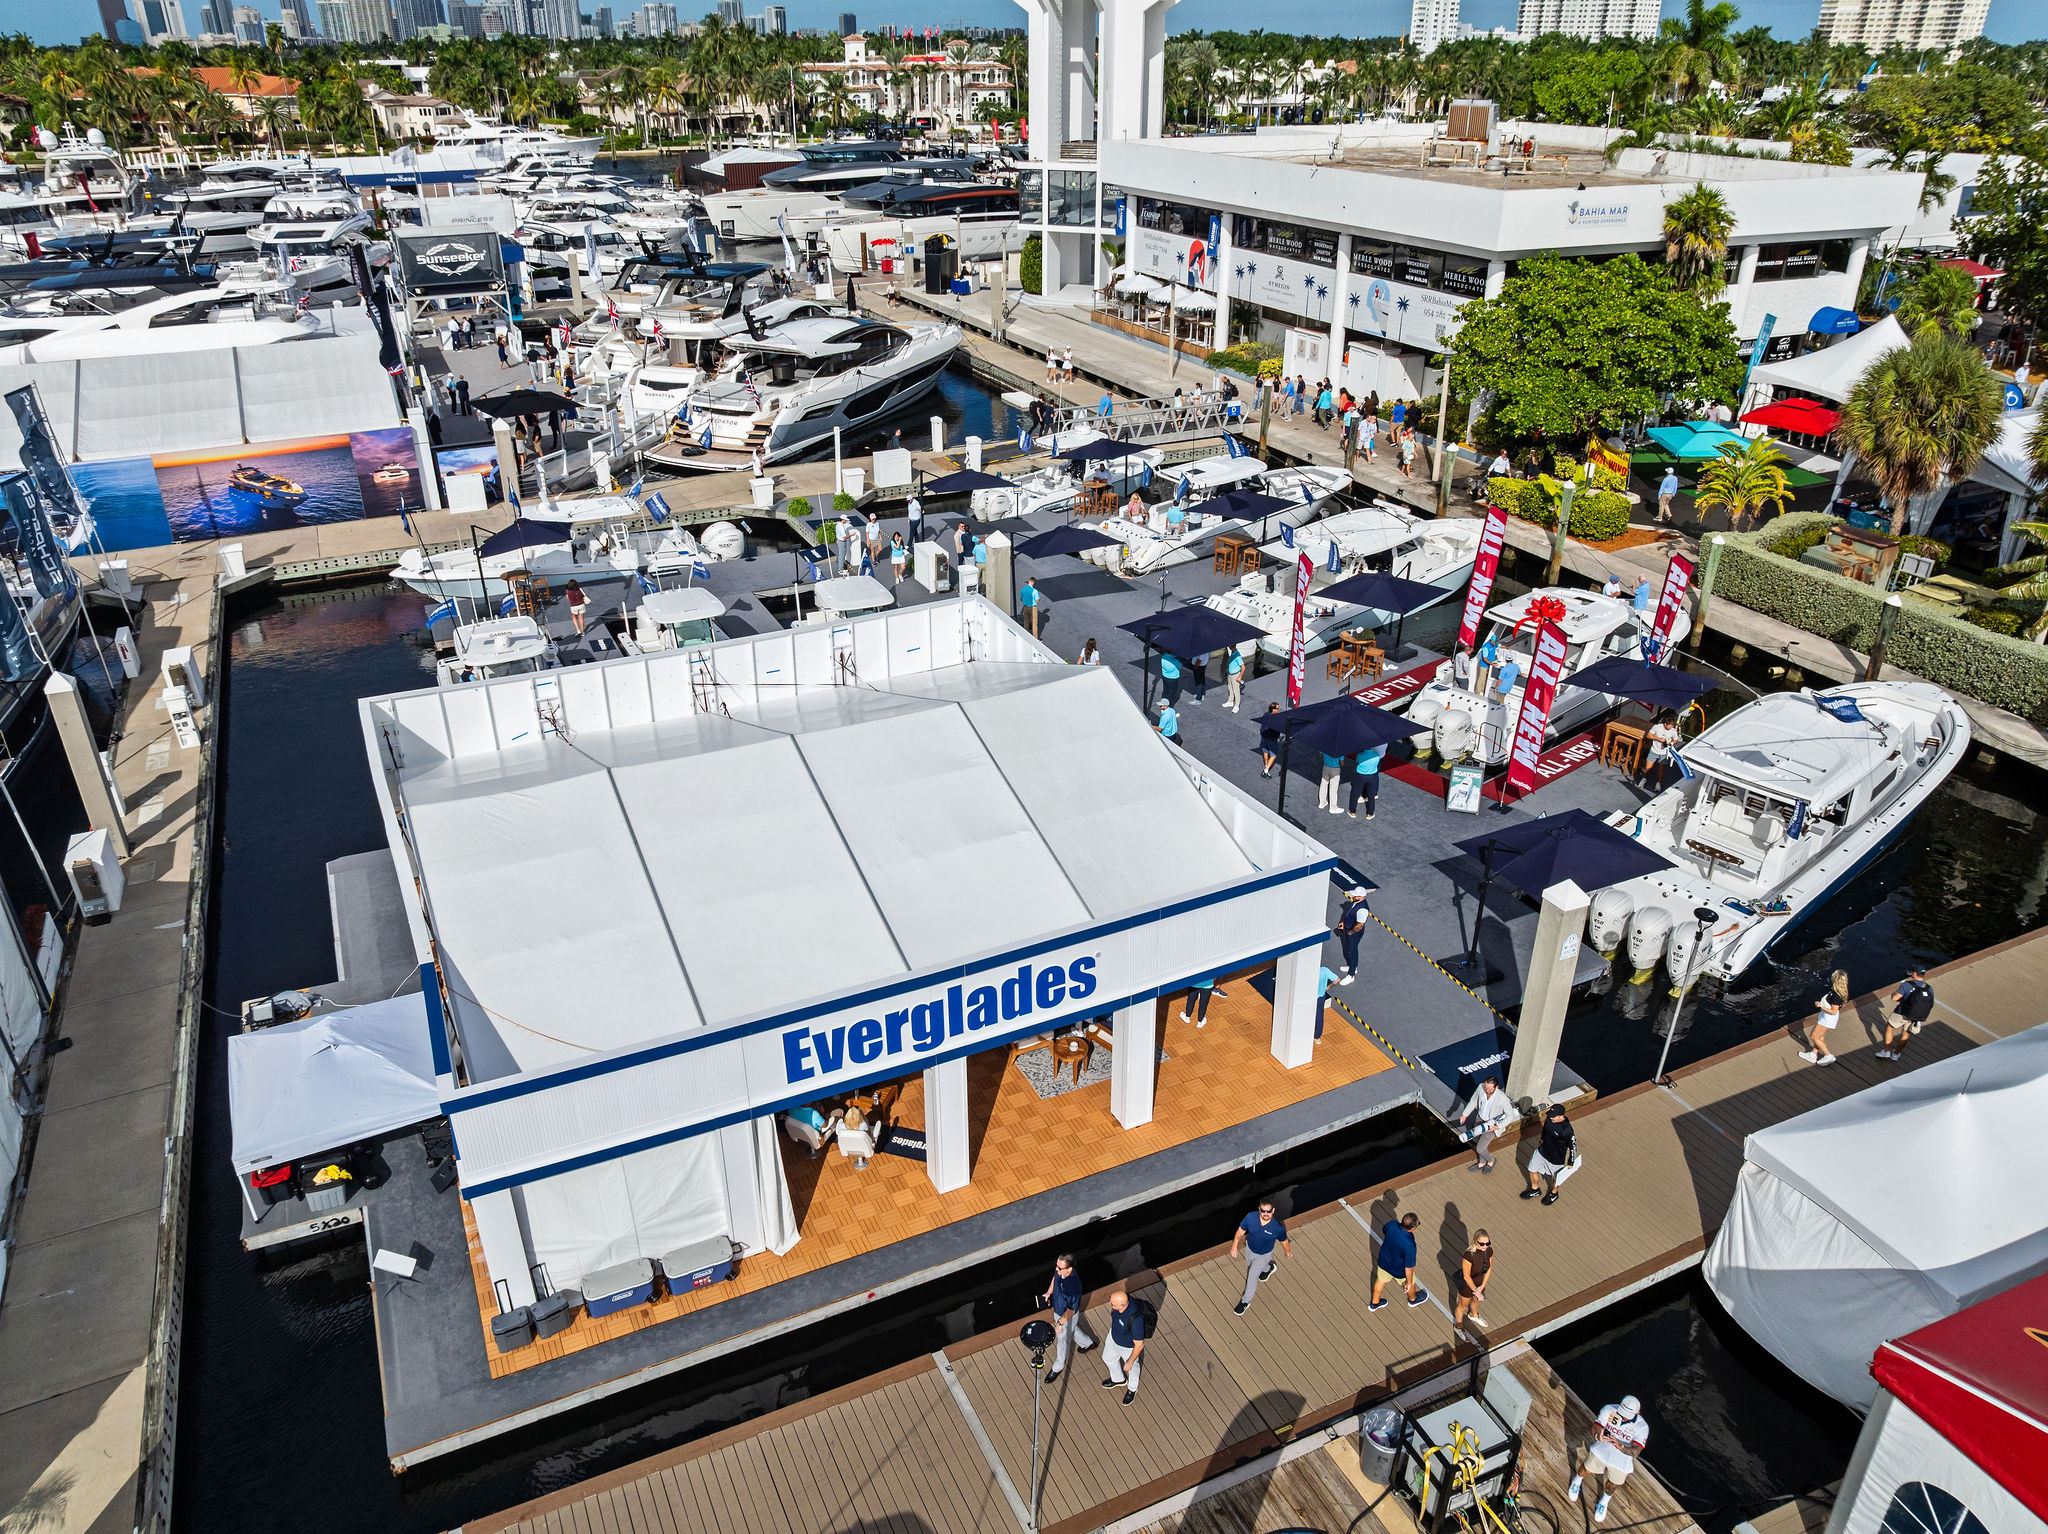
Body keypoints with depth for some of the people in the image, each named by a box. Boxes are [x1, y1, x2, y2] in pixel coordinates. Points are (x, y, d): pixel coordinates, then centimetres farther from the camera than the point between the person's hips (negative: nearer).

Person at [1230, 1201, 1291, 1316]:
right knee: (1251, 1266, 30)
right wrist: (1234, 1246, -4)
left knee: (1252, 1276, 1)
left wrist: (1288, 1252, 6)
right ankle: (1268, 1268, 64)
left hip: (1264, 1255, -4)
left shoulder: (1278, 1228, -35)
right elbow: (1240, 1231, -13)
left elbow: (1284, 1241, -12)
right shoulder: (1250, 1217, -31)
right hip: (1249, 1249, 4)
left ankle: (1245, 1302, 26)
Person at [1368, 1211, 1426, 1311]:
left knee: (1381, 1280, 31)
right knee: (1410, 1284, 30)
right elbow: (1409, 1268, -27)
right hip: (1399, 1271, -4)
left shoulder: (1391, 1224, -29)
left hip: (1383, 1262, 4)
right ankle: (1413, 1299, 60)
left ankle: (1374, 1303, 54)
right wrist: (1409, 1282, -8)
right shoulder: (1410, 1246, -41)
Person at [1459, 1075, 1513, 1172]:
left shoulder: (1502, 1098, -36)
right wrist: (1465, 1114, -5)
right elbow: (1474, 1101, -3)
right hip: (1480, 1118, 5)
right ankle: (1481, 1163, 49)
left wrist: (1498, 1127, -28)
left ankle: (1490, 1161, 32)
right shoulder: (1481, 1087, -22)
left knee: (1479, 1148, 0)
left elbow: (1511, 1116, -22)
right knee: (1477, 1141, 23)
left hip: (1491, 1124, -5)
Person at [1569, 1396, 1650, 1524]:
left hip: (1621, 1459, -1)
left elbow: (1635, 1451, -33)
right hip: (1601, 1450, 1)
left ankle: (1604, 1501, 53)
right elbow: (1595, 1428, -25)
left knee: (1612, 1485, 19)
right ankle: (1577, 1481, 56)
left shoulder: (1642, 1427, -28)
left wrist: (1621, 1447, -52)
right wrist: (1598, 1436, -48)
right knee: (1586, 1469, 19)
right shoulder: (1609, 1410, -24)